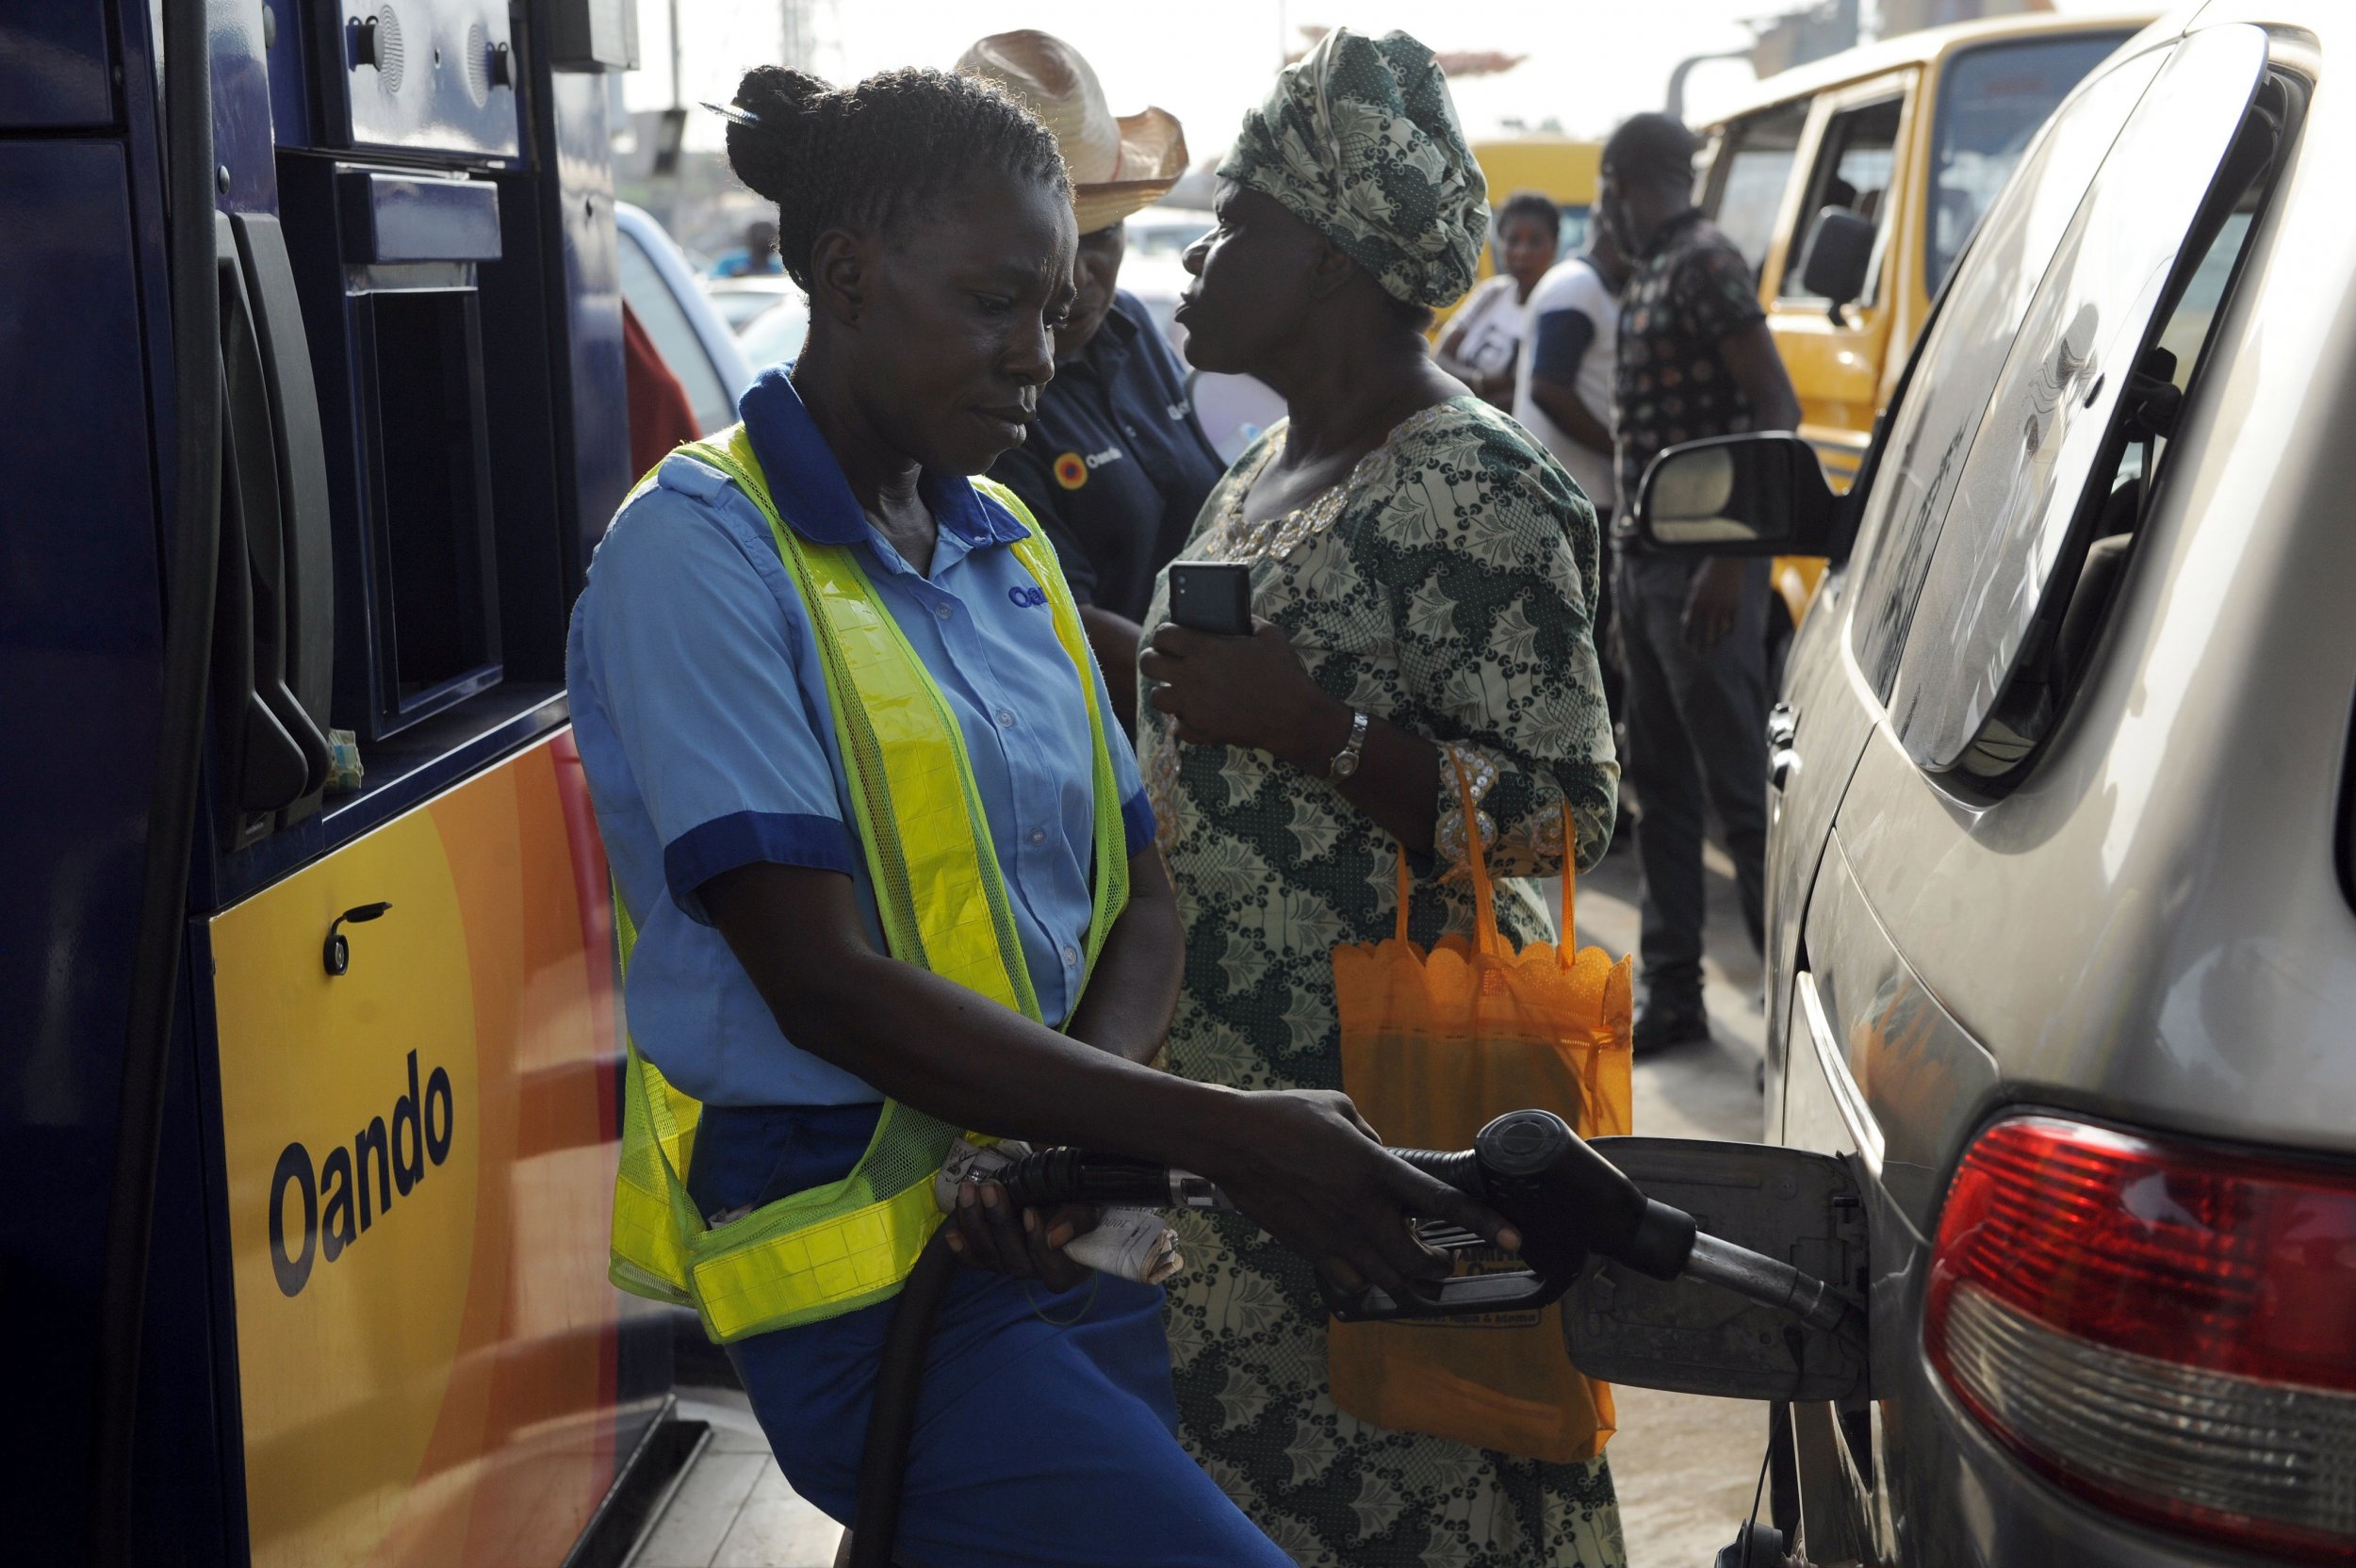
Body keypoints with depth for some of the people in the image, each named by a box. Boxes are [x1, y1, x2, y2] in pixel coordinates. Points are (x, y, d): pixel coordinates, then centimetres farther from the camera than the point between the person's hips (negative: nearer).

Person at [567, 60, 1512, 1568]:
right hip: (868, 1268, -7)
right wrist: (1224, 1134, -22)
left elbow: (1141, 892, 12)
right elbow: (823, 984, -18)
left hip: (1060, 1224, 7)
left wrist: (1088, 1124, -9)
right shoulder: (702, 552, -10)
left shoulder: (1005, 543, 13)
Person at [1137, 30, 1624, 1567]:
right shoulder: (1269, 472, 14)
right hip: (1235, 1066, 9)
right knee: (1254, 1442, 16)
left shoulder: (1472, 496, -16)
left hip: (1390, 1086, -9)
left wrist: (1315, 728, -25)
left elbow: (1572, 810, -18)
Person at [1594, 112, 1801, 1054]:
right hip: (1646, 561, 10)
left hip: (1703, 567, -10)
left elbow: (1776, 410, -19)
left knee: (1737, 787, -6)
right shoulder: (1651, 273, 16)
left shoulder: (1705, 263, -12)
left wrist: (1729, 559, -23)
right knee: (1659, 784, 13)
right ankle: (1672, 995, 21)